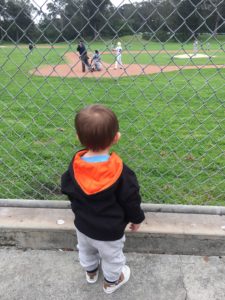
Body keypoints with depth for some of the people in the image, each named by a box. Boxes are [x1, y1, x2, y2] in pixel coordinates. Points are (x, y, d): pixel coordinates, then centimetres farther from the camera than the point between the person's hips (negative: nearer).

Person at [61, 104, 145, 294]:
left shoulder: (75, 164, -20)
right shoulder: (121, 173, -31)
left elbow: (67, 189, -2)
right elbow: (131, 201, -18)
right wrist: (137, 219, 3)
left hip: (82, 225, 4)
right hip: (109, 231, -4)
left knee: (86, 251, 33)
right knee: (112, 257, 27)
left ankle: (91, 272, 62)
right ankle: (111, 282, 54)